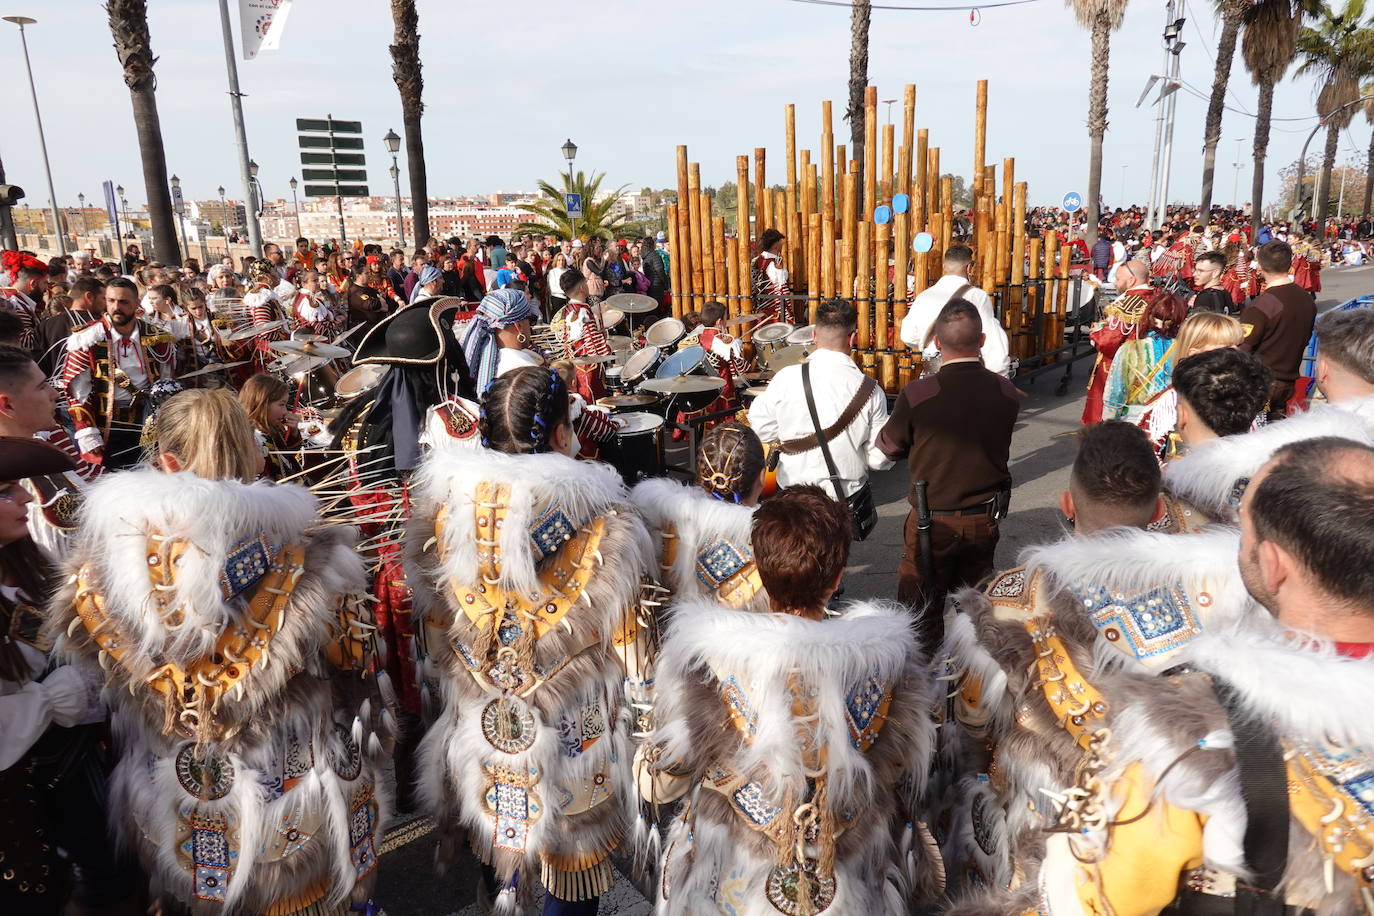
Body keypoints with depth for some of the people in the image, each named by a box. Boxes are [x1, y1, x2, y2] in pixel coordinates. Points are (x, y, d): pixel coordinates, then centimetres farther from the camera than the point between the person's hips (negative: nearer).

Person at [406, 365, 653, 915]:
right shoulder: (604, 520, -22)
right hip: (575, 741, -3)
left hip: (476, 732, 4)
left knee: (495, 846, 28)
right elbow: (630, 645, -14)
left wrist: (444, 704, 15)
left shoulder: (443, 506, -12)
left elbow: (432, 640, 0)